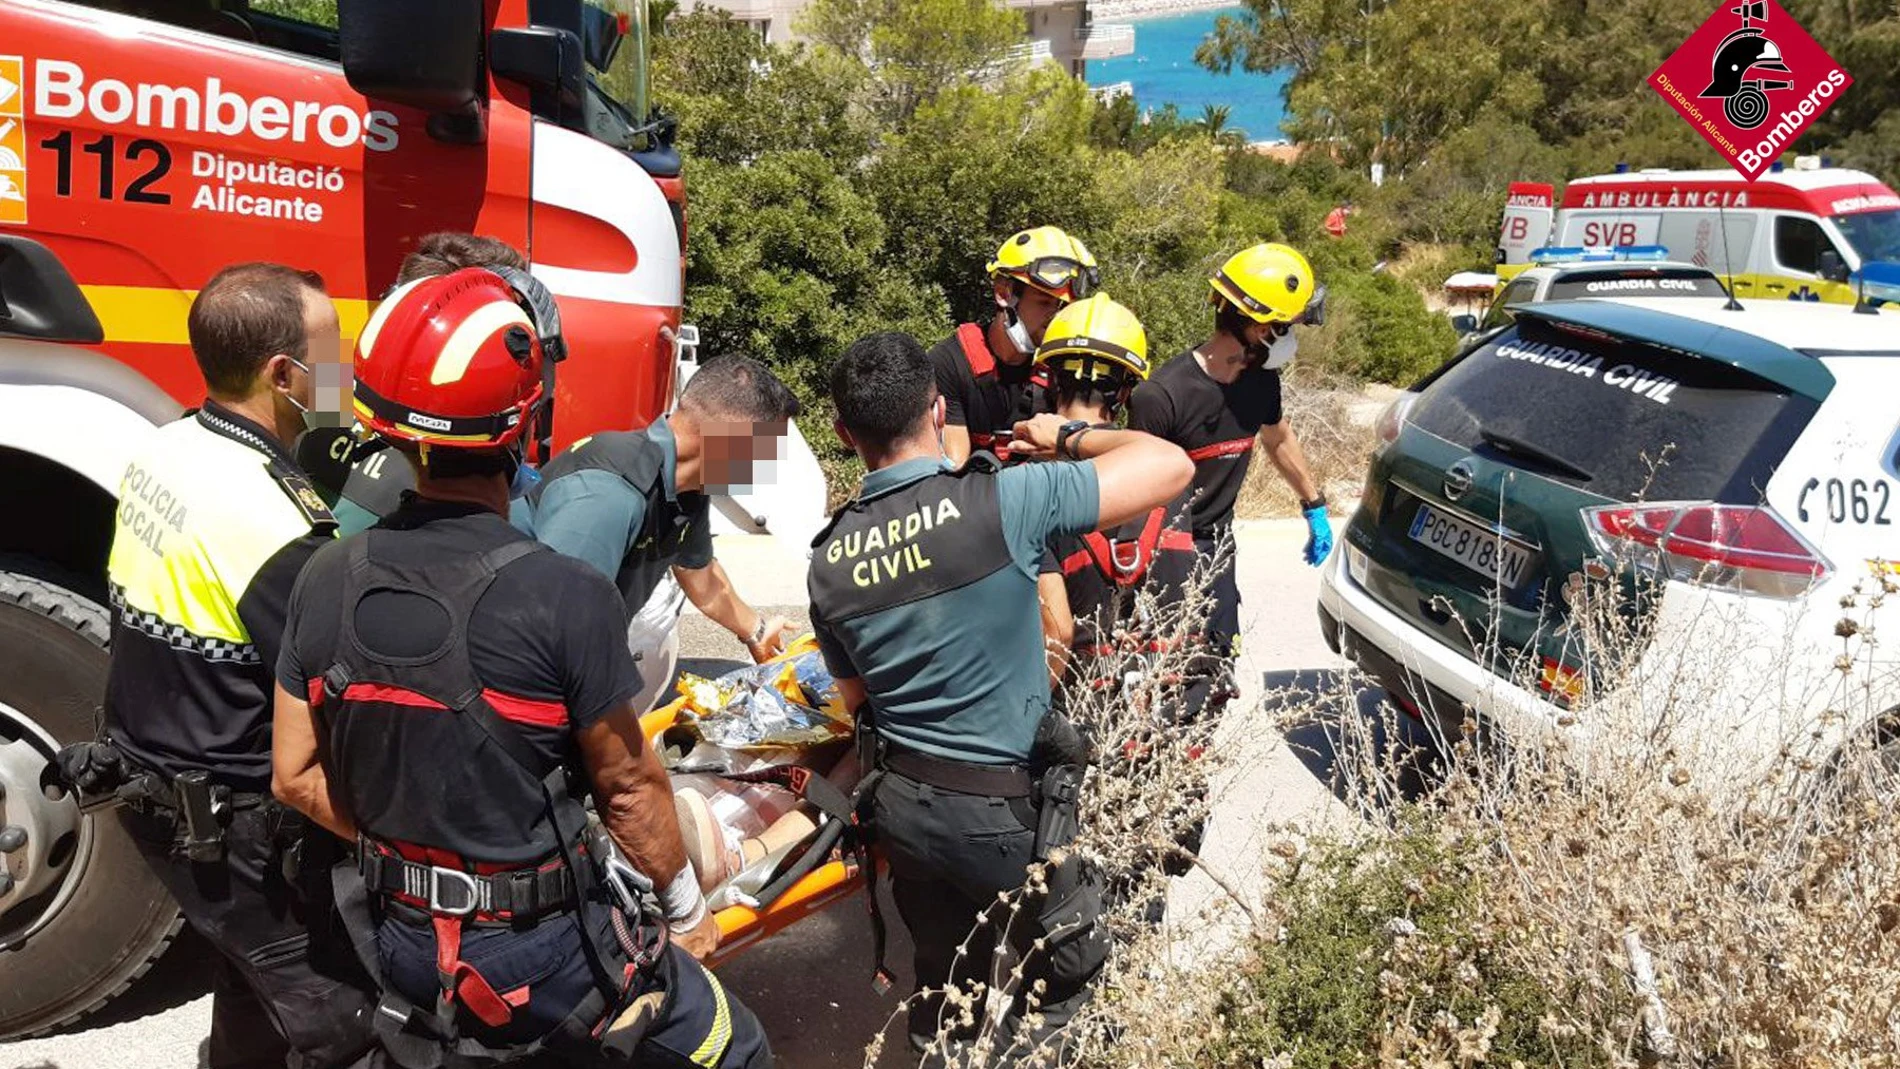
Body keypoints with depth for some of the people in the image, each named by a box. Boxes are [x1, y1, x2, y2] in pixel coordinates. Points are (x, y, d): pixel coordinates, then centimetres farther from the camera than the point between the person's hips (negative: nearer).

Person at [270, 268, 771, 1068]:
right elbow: (629, 789, -15)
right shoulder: (564, 596, -26)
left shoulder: (327, 581, -10)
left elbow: (297, 776, 1)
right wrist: (686, 909, 2)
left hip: (398, 937, 6)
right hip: (541, 947, -6)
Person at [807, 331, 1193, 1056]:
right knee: (1069, 982, 19)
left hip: (900, 806, 6)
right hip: (1004, 812, -5)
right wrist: (1068, 436, -1)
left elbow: (857, 701, 9)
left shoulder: (827, 562, -3)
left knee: (943, 981, 25)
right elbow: (1170, 466, -16)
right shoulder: (1002, 499, -21)